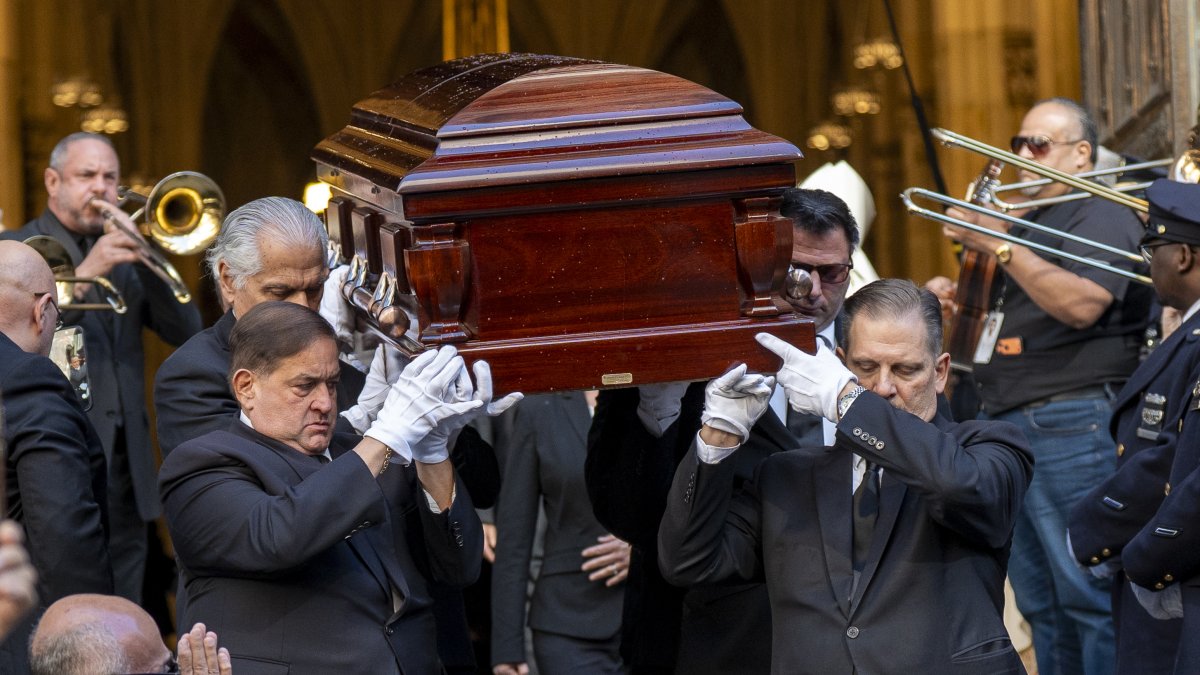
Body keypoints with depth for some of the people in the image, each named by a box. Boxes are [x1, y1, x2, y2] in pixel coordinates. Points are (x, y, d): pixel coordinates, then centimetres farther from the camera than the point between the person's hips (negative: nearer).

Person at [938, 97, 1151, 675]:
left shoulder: (1104, 220, -5)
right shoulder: (1027, 223, 23)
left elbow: (1081, 303, -23)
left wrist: (1001, 247, -21)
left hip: (1070, 429, -10)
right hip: (1010, 427, 10)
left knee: (1091, 597, -12)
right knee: (1042, 605, 11)